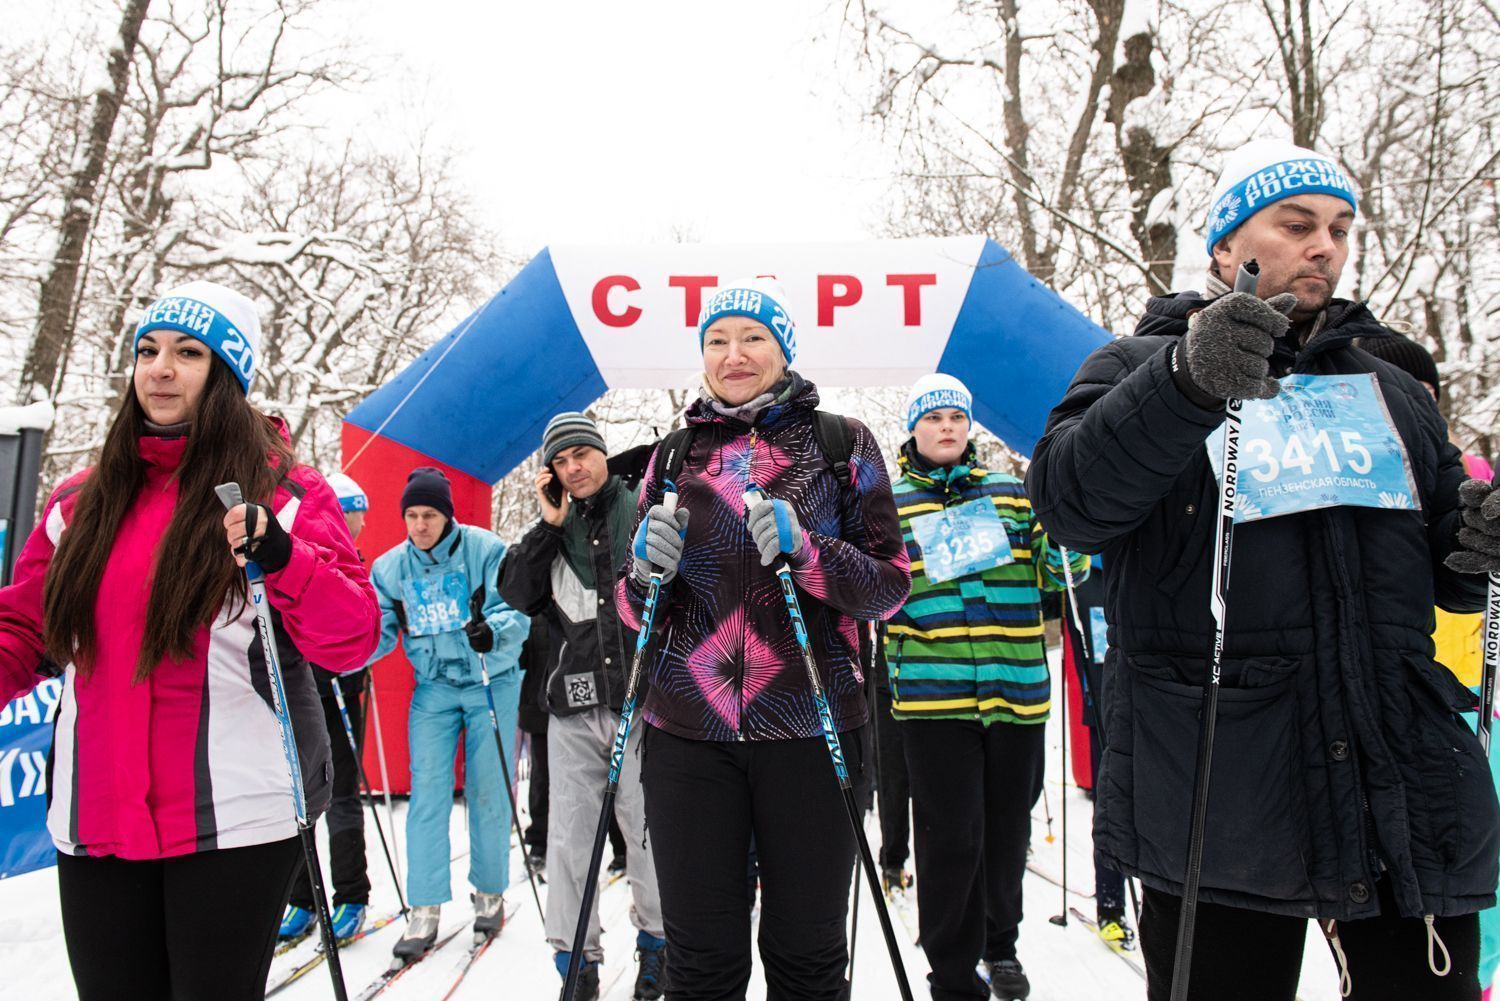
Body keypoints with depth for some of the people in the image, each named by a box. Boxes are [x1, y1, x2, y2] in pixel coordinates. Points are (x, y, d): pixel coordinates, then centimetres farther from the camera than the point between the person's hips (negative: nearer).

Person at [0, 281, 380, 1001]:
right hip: (95, 822, 5)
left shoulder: (288, 494, -3)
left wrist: (281, 558, -25)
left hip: (234, 819, -4)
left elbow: (350, 641, -9)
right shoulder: (80, 502, 10)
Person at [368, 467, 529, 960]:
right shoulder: (390, 567, 0)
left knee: (489, 793, 5)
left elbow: (515, 612, -19)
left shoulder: (486, 550, -13)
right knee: (427, 793, -3)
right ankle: (425, 911, 4)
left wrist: (492, 631, -40)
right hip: (433, 688, 3)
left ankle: (489, 895, 22)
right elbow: (379, 629, -2)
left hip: (492, 684, -3)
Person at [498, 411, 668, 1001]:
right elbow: (517, 597, 3)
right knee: (570, 835, 6)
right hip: (574, 707, 3)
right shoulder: (557, 528, 11)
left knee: (647, 831, 8)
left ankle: (655, 939, 30)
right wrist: (549, 525, -3)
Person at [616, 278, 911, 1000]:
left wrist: (806, 551, -17)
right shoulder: (676, 456, 12)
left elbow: (890, 585, 1)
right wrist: (647, 570, -8)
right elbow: (636, 611, 15)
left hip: (809, 728, -1)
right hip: (687, 731, 2)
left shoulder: (842, 443, 5)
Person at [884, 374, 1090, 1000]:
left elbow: (1061, 573, 7)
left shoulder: (1013, 493, 10)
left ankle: (1000, 942, 40)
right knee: (951, 837, -2)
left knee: (1008, 830, 16)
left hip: (1017, 688, 3)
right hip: (933, 693, -3)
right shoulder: (889, 501, 5)